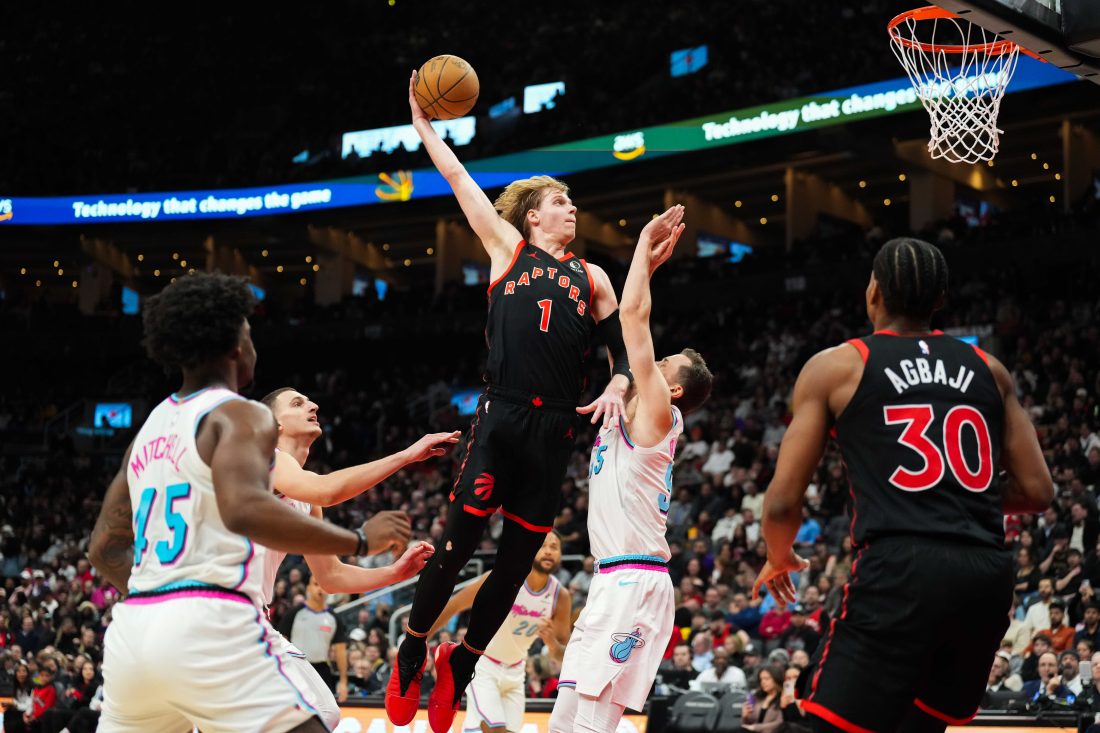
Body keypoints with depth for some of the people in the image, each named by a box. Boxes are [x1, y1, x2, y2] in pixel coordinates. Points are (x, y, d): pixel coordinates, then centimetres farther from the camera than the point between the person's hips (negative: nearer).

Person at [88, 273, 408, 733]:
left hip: (132, 629, 8)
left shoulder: (150, 430, 20)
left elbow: (105, 548, 24)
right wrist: (359, 541, -15)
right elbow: (245, 510, -23)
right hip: (208, 630, -8)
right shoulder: (239, 415, -3)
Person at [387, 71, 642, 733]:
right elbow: (458, 178, 10)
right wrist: (424, 126, 12)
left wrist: (617, 389, -4)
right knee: (460, 540, -8)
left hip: (555, 430, 3)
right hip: (501, 417, -3)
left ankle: (462, 660, 21)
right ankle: (412, 651, 9)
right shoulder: (509, 249, 11)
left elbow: (622, 347, 15)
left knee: (519, 558, 5)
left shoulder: (592, 277, 17)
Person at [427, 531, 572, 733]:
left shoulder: (561, 597, -10)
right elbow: (453, 605, -14)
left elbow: (564, 655, -3)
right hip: (482, 665, -5)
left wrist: (552, 642, -28)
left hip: (514, 671, 5)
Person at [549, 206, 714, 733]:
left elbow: (633, 315, -7)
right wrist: (649, 265, 26)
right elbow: (633, 322, 27)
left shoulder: (657, 413, -3)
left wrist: (645, 248, 1)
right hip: (614, 582, 9)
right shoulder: (634, 414, 19)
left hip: (633, 582, -9)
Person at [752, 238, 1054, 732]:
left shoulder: (834, 367, 7)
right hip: (988, 575, 5)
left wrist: (779, 560, 25)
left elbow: (782, 502, 4)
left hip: (899, 571, -5)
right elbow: (1037, 490, 15)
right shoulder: (989, 370, 18)